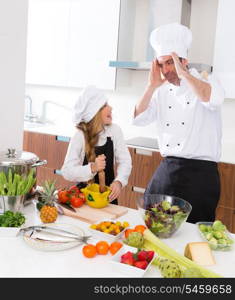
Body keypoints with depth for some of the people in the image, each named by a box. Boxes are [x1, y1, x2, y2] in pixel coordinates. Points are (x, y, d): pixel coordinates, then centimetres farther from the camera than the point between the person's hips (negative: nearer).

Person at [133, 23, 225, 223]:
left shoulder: (205, 80, -2)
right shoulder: (162, 91, 11)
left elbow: (214, 99, -25)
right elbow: (139, 119, 3)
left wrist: (182, 72, -21)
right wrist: (152, 86, -5)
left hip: (199, 171, -4)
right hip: (167, 169, 5)